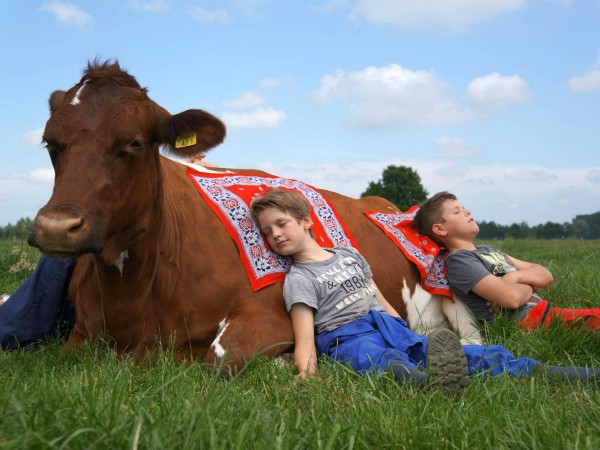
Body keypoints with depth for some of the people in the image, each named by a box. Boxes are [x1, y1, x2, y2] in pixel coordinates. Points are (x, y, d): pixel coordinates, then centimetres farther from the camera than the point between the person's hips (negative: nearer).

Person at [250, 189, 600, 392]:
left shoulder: (349, 255, 19)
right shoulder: (299, 279, 0)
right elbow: (305, 340, -11)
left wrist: (404, 331, 17)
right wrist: (307, 371, -31)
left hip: (390, 328, 5)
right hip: (349, 338, -5)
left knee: (477, 355, -9)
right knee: (381, 360, -42)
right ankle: (433, 383, -77)